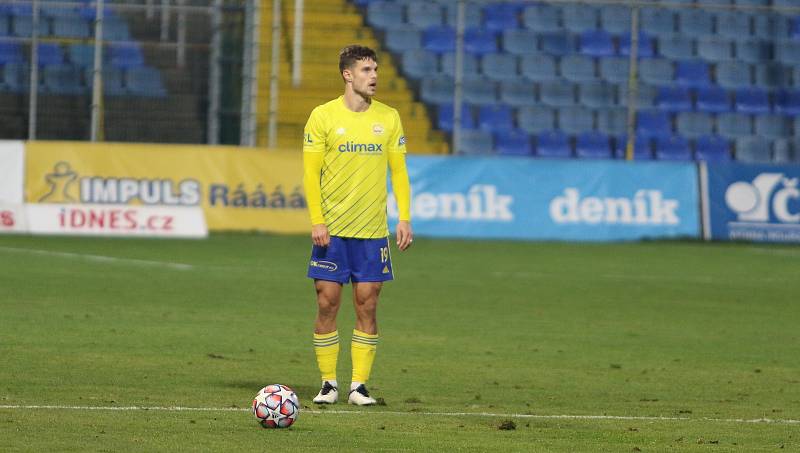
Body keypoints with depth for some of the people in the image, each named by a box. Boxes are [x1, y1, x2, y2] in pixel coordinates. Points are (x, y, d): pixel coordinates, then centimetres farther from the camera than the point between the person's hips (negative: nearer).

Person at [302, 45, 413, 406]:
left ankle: (359, 385, 6)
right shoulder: (323, 116, -1)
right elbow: (311, 172, -2)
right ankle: (328, 383, 8)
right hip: (331, 229, -2)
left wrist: (404, 218, 1)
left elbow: (398, 170, 10)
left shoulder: (388, 118, 7)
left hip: (372, 231, 2)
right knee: (327, 303, -1)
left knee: (367, 305, 0)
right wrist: (317, 221, -10)